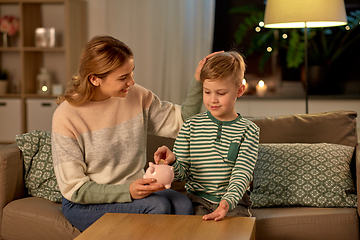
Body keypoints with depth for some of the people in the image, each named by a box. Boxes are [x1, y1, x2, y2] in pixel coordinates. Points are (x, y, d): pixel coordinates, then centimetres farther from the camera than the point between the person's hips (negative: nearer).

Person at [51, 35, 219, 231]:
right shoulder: (66, 117, -16)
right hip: (84, 205, -5)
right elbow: (74, 189, -16)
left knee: (182, 204, -24)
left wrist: (198, 83, -8)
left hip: (132, 190, 5)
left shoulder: (136, 96, -2)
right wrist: (128, 191, -28)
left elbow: (182, 122, 6)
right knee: (158, 206, -28)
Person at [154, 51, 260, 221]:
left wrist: (228, 201, -27)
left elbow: (242, 174, -8)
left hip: (233, 201, -1)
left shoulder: (248, 130, 1)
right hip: (198, 199, 1)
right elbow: (182, 173, 5)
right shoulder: (191, 126, 5)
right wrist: (172, 162, -20)